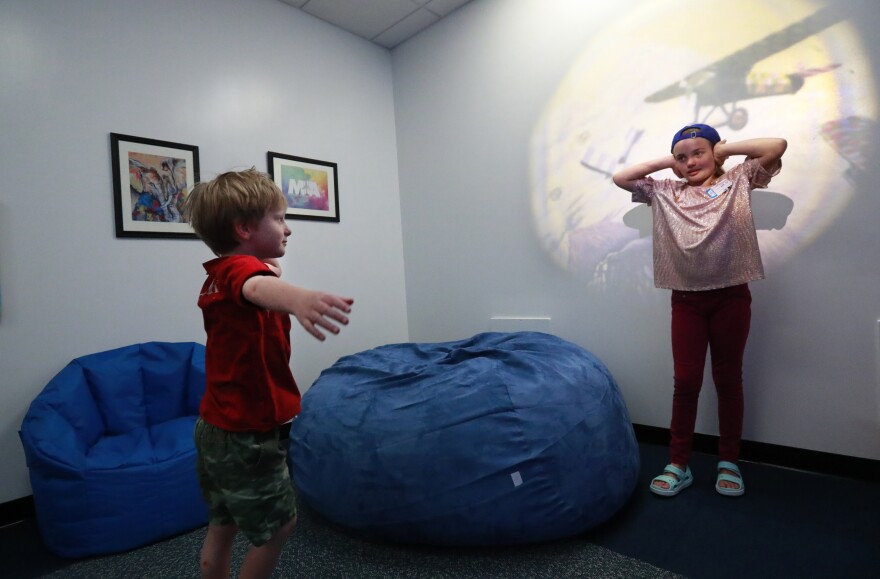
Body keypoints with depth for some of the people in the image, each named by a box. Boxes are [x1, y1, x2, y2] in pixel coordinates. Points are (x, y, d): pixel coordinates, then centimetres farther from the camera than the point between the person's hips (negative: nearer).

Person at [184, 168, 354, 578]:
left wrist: (270, 270, 42)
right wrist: (297, 298, -69)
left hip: (217, 426, 9)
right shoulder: (241, 267, -23)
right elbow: (258, 288, -49)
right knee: (278, 526, 10)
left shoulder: (219, 275, 6)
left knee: (222, 525, 22)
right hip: (248, 433, -9)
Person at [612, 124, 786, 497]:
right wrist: (666, 161, 9)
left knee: (728, 379, 11)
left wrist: (725, 148, 6)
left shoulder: (737, 180, 7)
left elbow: (778, 145, -3)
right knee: (685, 380, 3)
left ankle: (729, 461, 27)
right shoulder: (665, 192, 10)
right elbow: (620, 178, 8)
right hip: (686, 299, 1)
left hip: (731, 296, -1)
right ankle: (678, 464, 15)